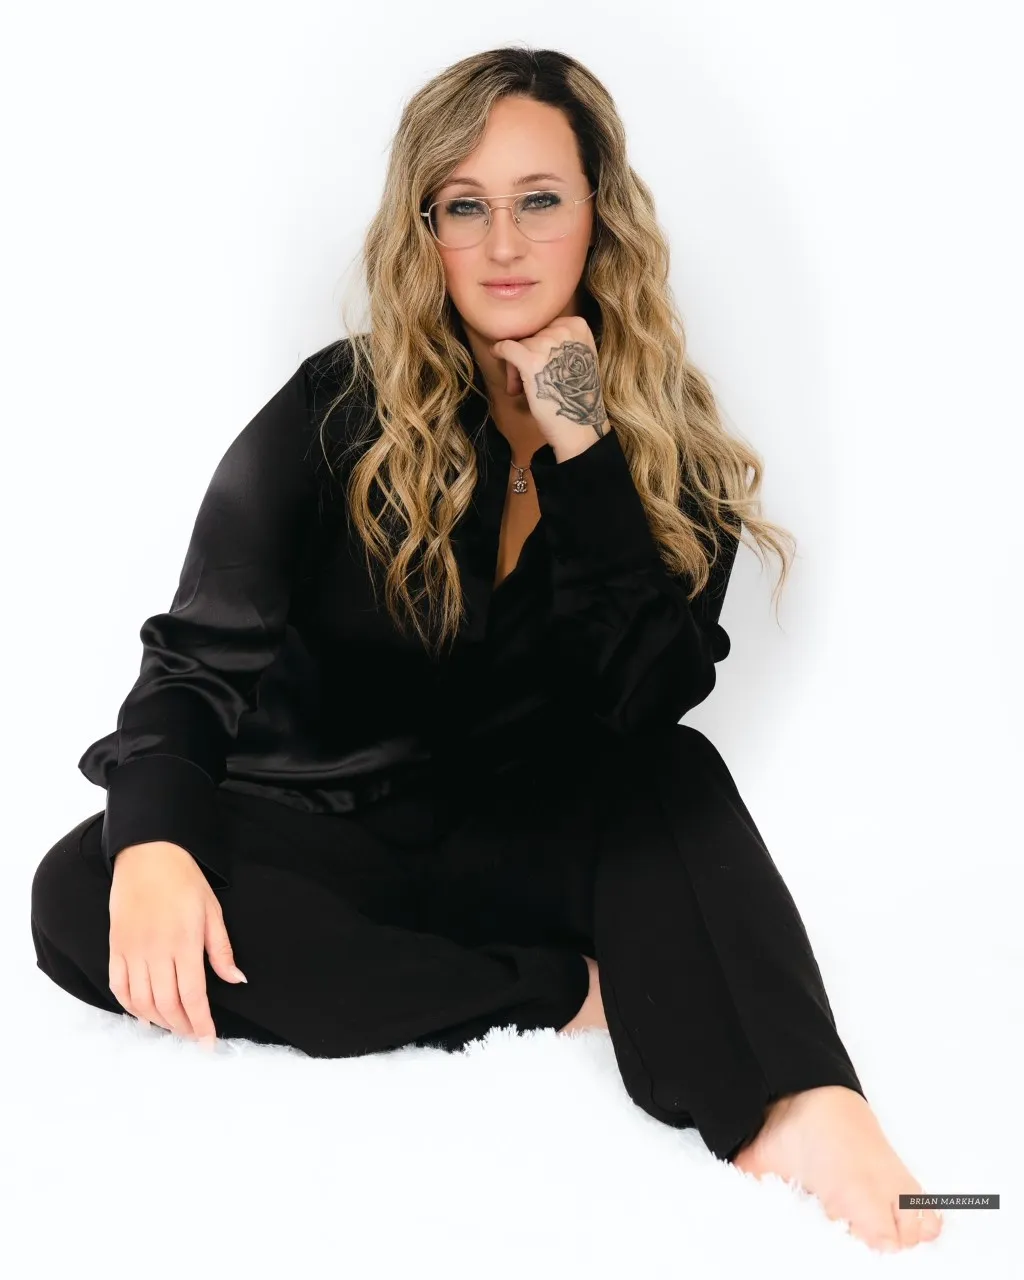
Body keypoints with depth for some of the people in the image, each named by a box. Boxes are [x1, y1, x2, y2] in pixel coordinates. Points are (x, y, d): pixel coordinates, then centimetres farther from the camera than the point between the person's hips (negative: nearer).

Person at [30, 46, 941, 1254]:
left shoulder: (667, 441, -2)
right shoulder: (342, 407, -7)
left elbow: (651, 697, -15)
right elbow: (205, 651, -12)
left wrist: (583, 451, -23)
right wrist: (152, 845, -31)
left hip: (527, 840, 0)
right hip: (322, 831, 0)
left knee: (675, 778, -30)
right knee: (78, 896, -28)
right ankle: (570, 997, -29)